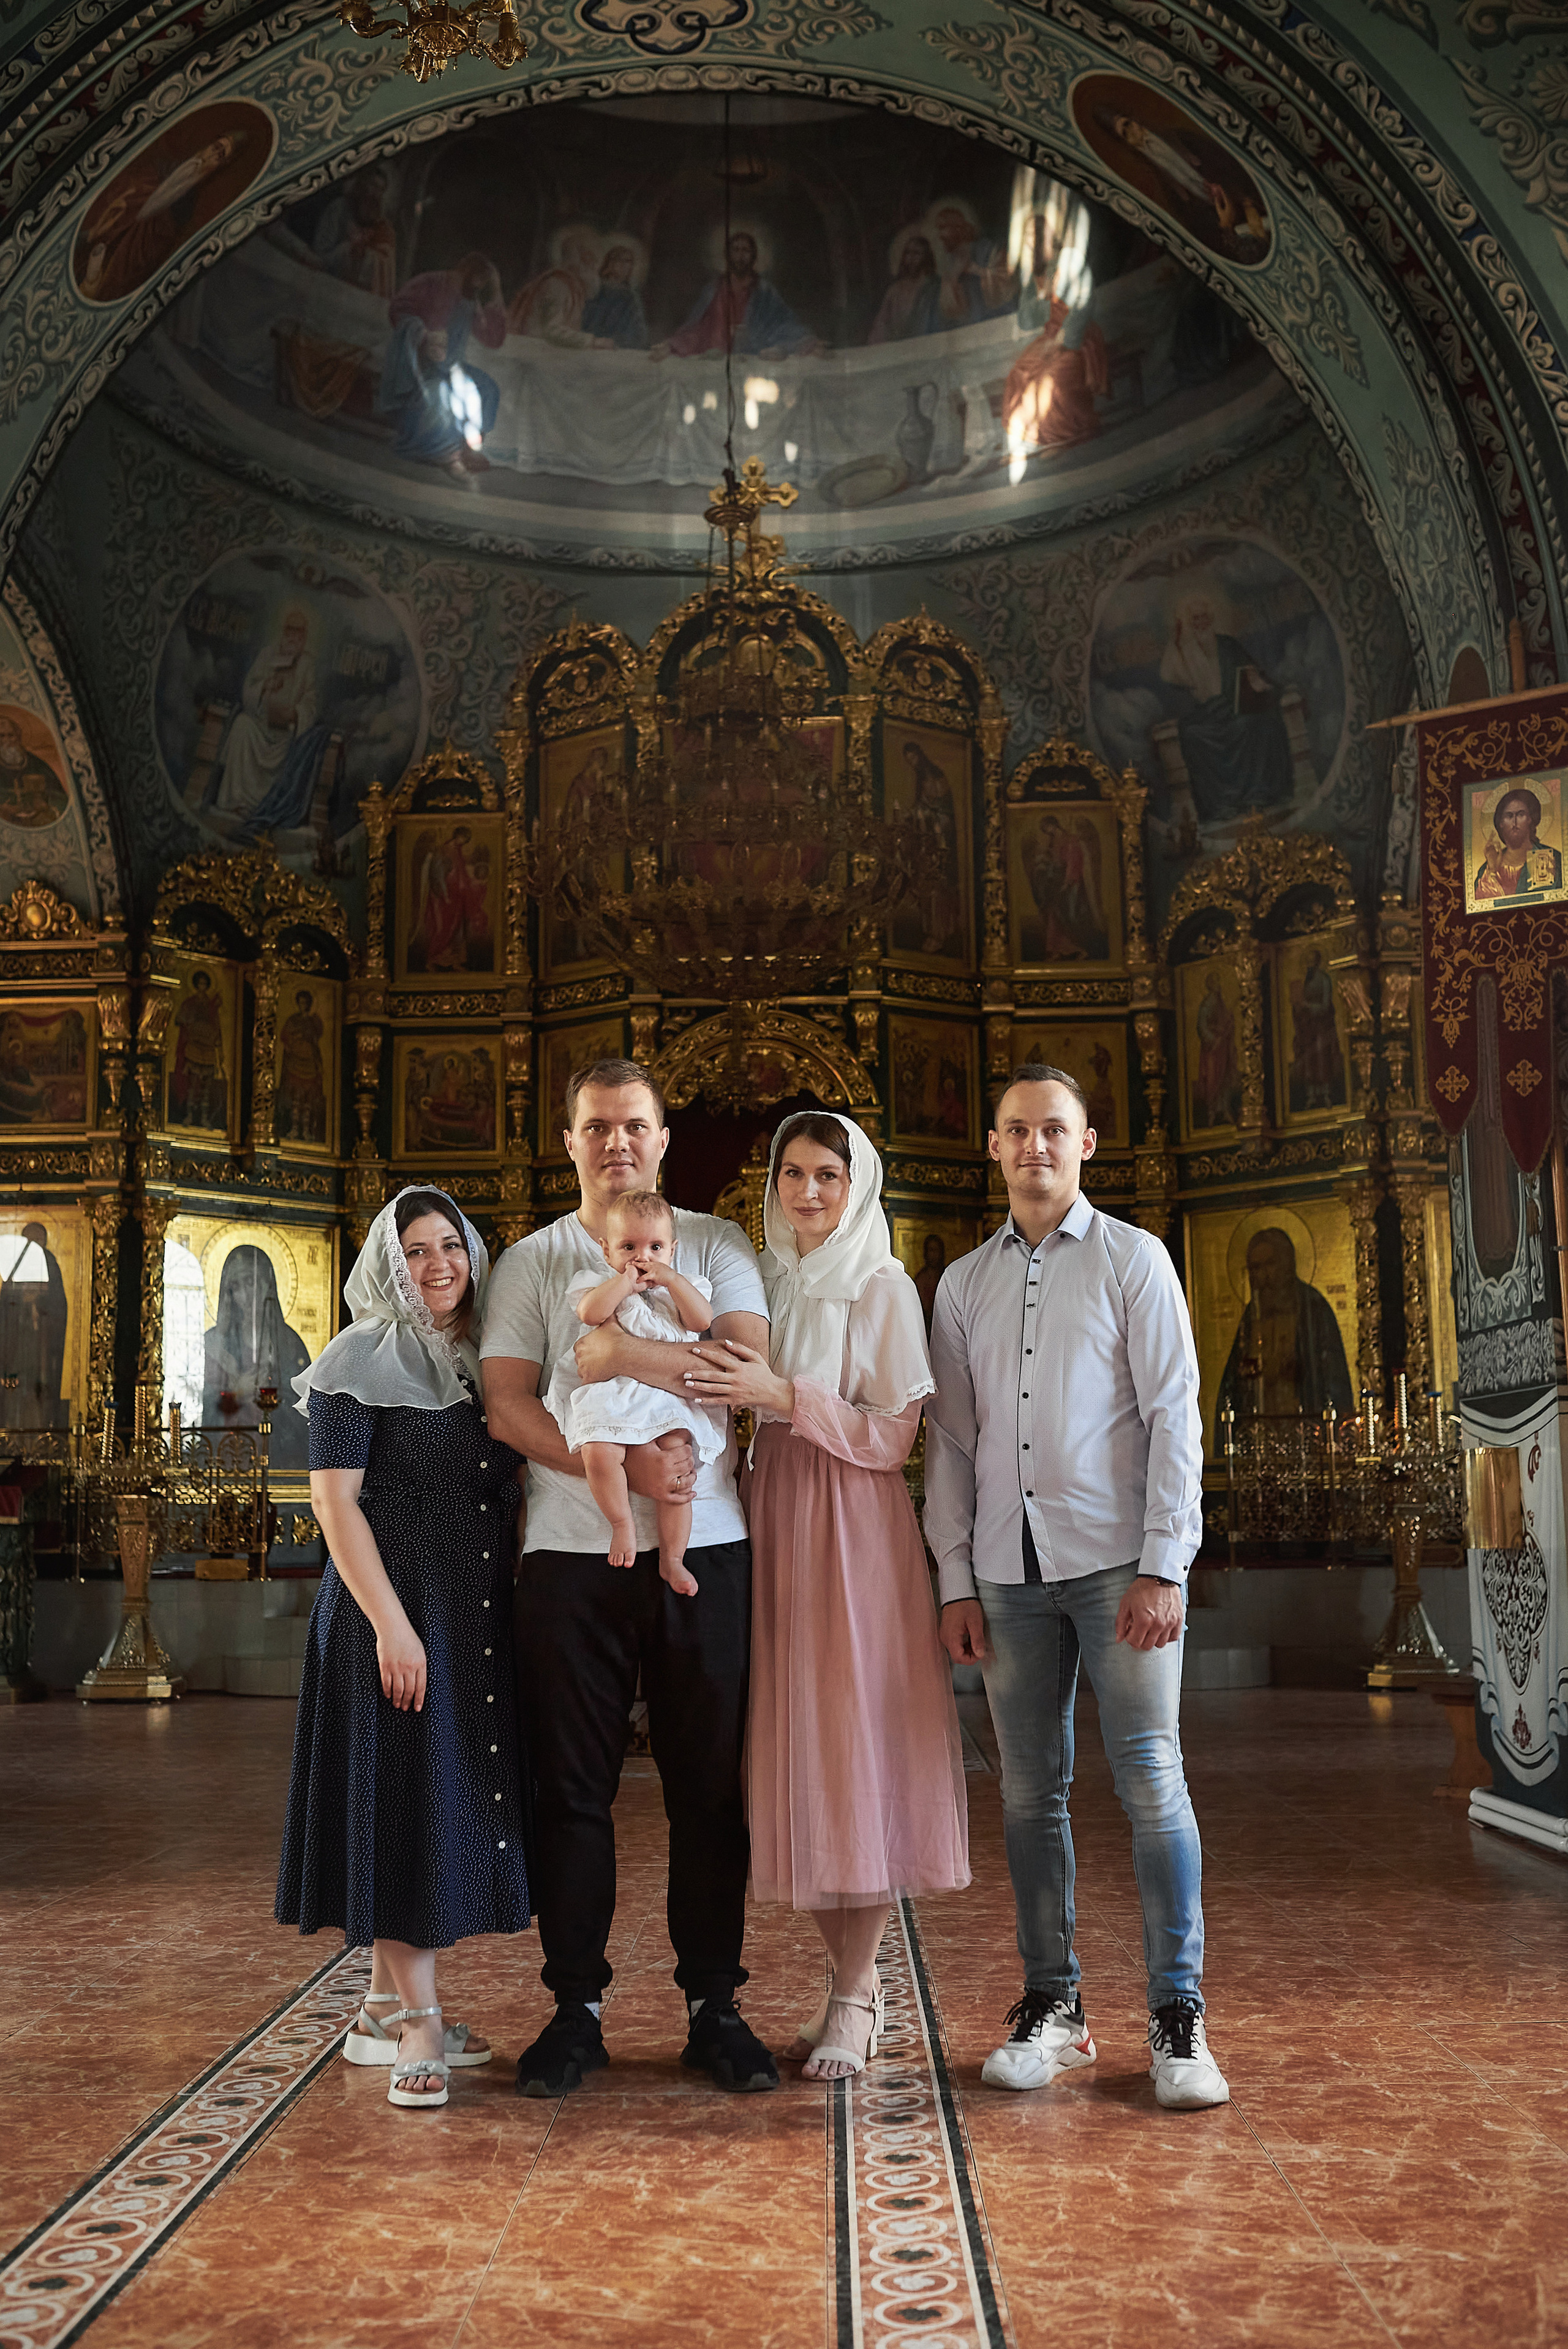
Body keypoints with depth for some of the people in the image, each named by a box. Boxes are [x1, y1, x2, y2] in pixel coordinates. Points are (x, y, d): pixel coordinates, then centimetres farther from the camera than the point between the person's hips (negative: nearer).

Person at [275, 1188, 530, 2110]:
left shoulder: (489, 1362, 13)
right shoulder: (360, 1361, -6)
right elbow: (336, 1499, -12)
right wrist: (391, 1623, -18)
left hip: (483, 1611, 7)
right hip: (395, 1604, -7)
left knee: (460, 1791, 10)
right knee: (406, 1791, -3)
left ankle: (386, 2006, 23)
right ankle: (416, 2020, 5)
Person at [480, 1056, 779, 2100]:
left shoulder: (718, 1247, 9)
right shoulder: (533, 1261, 10)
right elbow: (508, 1408, -1)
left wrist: (621, 1354, -12)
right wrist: (619, 1464, -14)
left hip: (705, 1551, 0)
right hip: (572, 1554, 0)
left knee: (711, 1786, 5)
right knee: (572, 1788, 5)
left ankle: (714, 2005, 16)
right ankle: (577, 2007, 17)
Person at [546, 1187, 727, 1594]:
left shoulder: (682, 1286, 17)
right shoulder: (600, 1283, 11)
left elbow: (702, 1320, 0)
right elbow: (590, 1313, -10)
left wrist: (670, 1279, -3)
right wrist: (627, 1281, -7)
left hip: (667, 1397, 1)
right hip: (607, 1395, -1)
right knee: (598, 1454, -29)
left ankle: (672, 1559, -2)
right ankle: (622, 1523, -4)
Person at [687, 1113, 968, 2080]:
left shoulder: (883, 1287, -2)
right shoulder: (769, 1282, 13)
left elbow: (893, 1436, -8)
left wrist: (785, 1394, -17)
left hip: (854, 1532, -5)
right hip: (772, 1528, 5)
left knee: (857, 1748, -3)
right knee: (796, 1753, 6)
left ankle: (854, 1998, 7)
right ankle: (856, 1978, 19)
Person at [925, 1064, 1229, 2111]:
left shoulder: (1133, 1259, 4)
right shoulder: (963, 1285, 14)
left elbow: (1173, 1416, -2)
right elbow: (950, 1438, 12)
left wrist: (1163, 1568, -9)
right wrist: (956, 1580, 5)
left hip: (1116, 1562, -3)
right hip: (1009, 1571, 3)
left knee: (1152, 1781, -4)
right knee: (1031, 1791, 7)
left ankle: (1179, 2018, 6)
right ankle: (1053, 2007, 18)